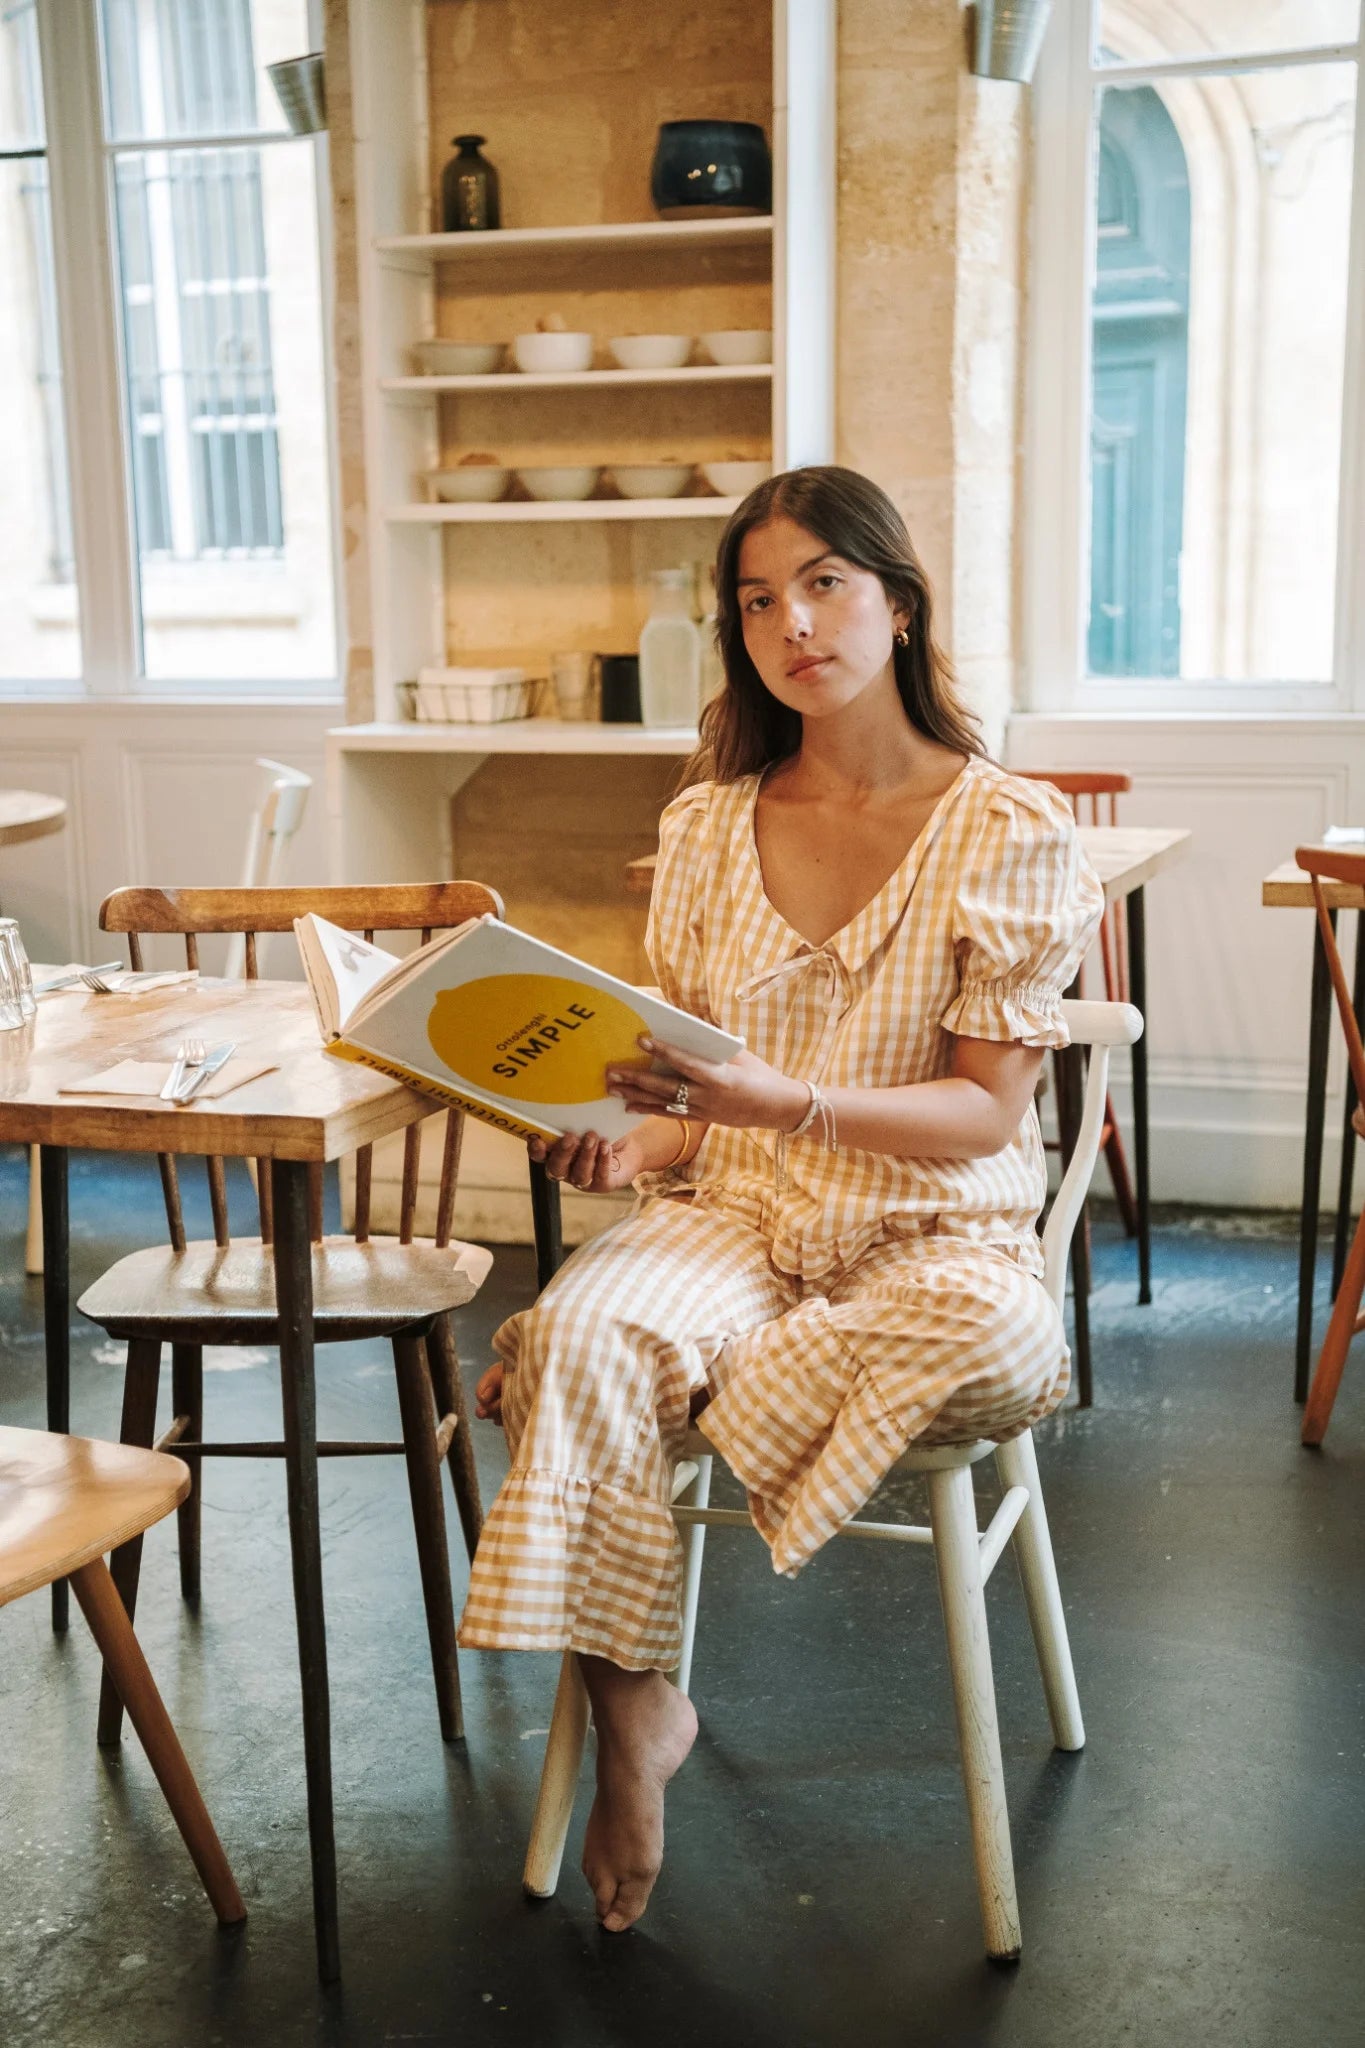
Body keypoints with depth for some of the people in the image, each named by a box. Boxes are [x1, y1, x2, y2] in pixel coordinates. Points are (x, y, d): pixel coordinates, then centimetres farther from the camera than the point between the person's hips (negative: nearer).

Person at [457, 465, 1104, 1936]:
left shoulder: (1009, 831, -6)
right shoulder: (708, 826, 7)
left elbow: (985, 1114, -9)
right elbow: (696, 1082, 12)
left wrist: (785, 1103, -26)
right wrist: (632, 1143, -12)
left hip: (935, 1229, -2)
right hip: (736, 1212, 2)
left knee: (996, 1336, -37)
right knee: (584, 1331, -30)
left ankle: (608, 1389, -17)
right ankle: (634, 1722, -13)